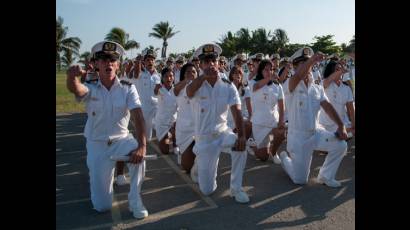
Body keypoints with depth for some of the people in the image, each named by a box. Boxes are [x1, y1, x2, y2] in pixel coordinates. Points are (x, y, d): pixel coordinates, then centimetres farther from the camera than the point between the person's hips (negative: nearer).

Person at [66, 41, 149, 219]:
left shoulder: (128, 88, -8)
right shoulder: (90, 88, -8)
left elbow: (137, 116, -21)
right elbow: (75, 89, -32)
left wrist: (142, 145, -37)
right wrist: (72, 76, -57)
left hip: (121, 139, 0)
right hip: (97, 144, 0)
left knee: (138, 153, -37)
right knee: (102, 206, 1)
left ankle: (135, 200, -12)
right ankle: (104, 175, 36)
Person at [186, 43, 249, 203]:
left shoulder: (228, 86, -5)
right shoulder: (197, 85, -8)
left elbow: (236, 111, -16)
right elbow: (189, 92, -34)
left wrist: (241, 135, -30)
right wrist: (205, 75, -40)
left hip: (223, 132, 2)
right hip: (204, 138, -1)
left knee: (240, 145, -35)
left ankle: (236, 188, -13)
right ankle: (199, 166, 35)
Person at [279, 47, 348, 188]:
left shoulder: (318, 88, 5)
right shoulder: (290, 85, -12)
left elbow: (328, 107, -4)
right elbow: (297, 77, -36)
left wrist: (341, 126, -16)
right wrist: (312, 59, -46)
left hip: (316, 133, 5)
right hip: (298, 136, -5)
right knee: (300, 180, 1)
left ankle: (325, 176, 6)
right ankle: (285, 158, 34)